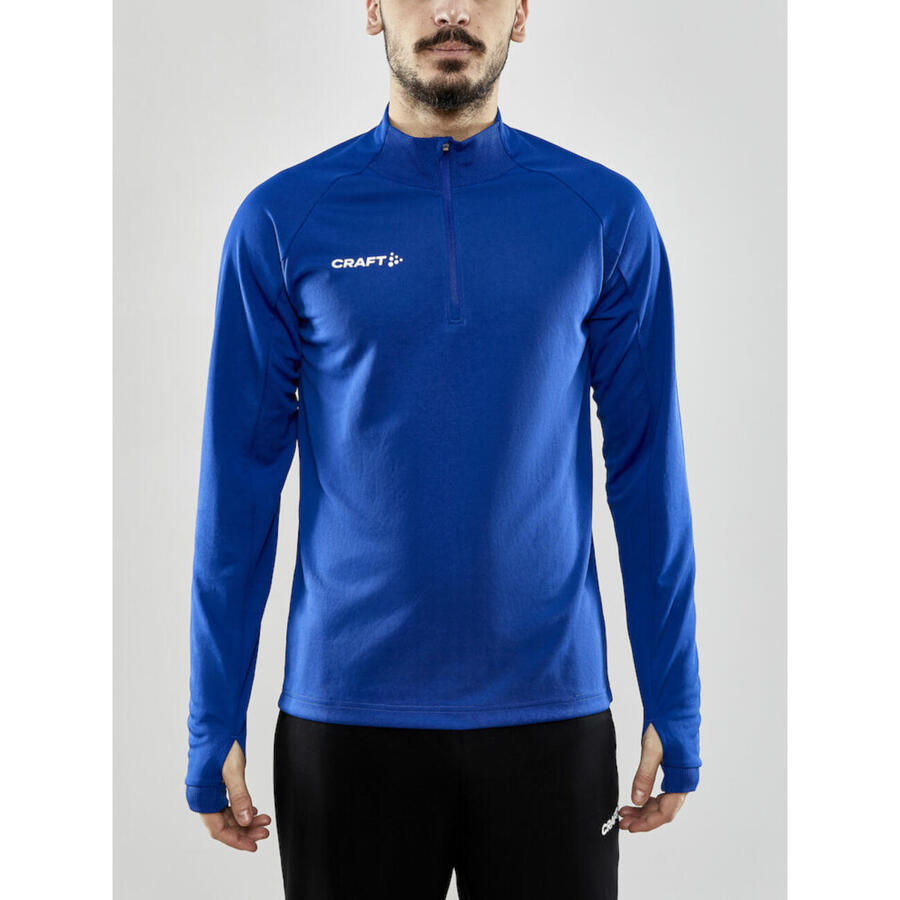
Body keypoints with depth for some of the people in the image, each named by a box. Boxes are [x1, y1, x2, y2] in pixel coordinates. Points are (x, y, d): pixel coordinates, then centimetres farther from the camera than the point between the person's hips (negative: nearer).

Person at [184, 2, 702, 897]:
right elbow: (239, 479, 1)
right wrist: (214, 724, 1)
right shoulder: (283, 221, -1)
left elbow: (647, 470, 2)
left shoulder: (607, 217, 1)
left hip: (552, 704, 1)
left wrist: (674, 713, 2)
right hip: (345, 713, 0)